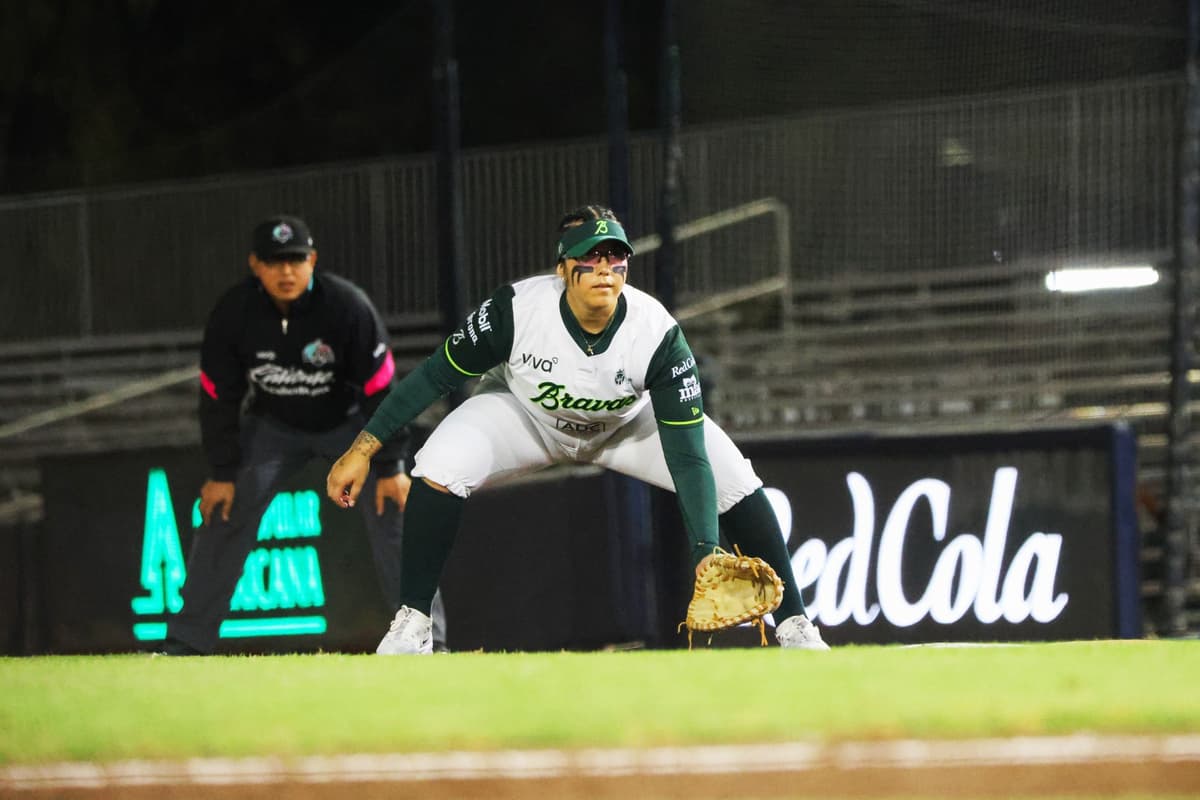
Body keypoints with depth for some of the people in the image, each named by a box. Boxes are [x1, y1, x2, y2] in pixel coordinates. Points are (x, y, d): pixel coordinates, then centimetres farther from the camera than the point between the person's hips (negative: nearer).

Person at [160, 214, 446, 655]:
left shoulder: (347, 305, -29)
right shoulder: (232, 314, -22)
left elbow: (380, 390, -21)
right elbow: (218, 397, -11)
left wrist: (390, 467, -20)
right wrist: (222, 472, -11)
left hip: (349, 421, -2)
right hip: (274, 426, 2)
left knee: (393, 510, -13)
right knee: (223, 515, -8)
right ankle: (185, 642, -2)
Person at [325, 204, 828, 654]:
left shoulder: (658, 336, -33)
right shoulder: (517, 310, -34)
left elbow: (687, 456, -33)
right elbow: (436, 376, -20)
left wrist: (706, 553, -43)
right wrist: (363, 448, -24)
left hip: (630, 423, 1)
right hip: (524, 414, -1)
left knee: (735, 482, -18)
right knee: (441, 467, -29)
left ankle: (794, 627, -3)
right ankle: (412, 623, -14)